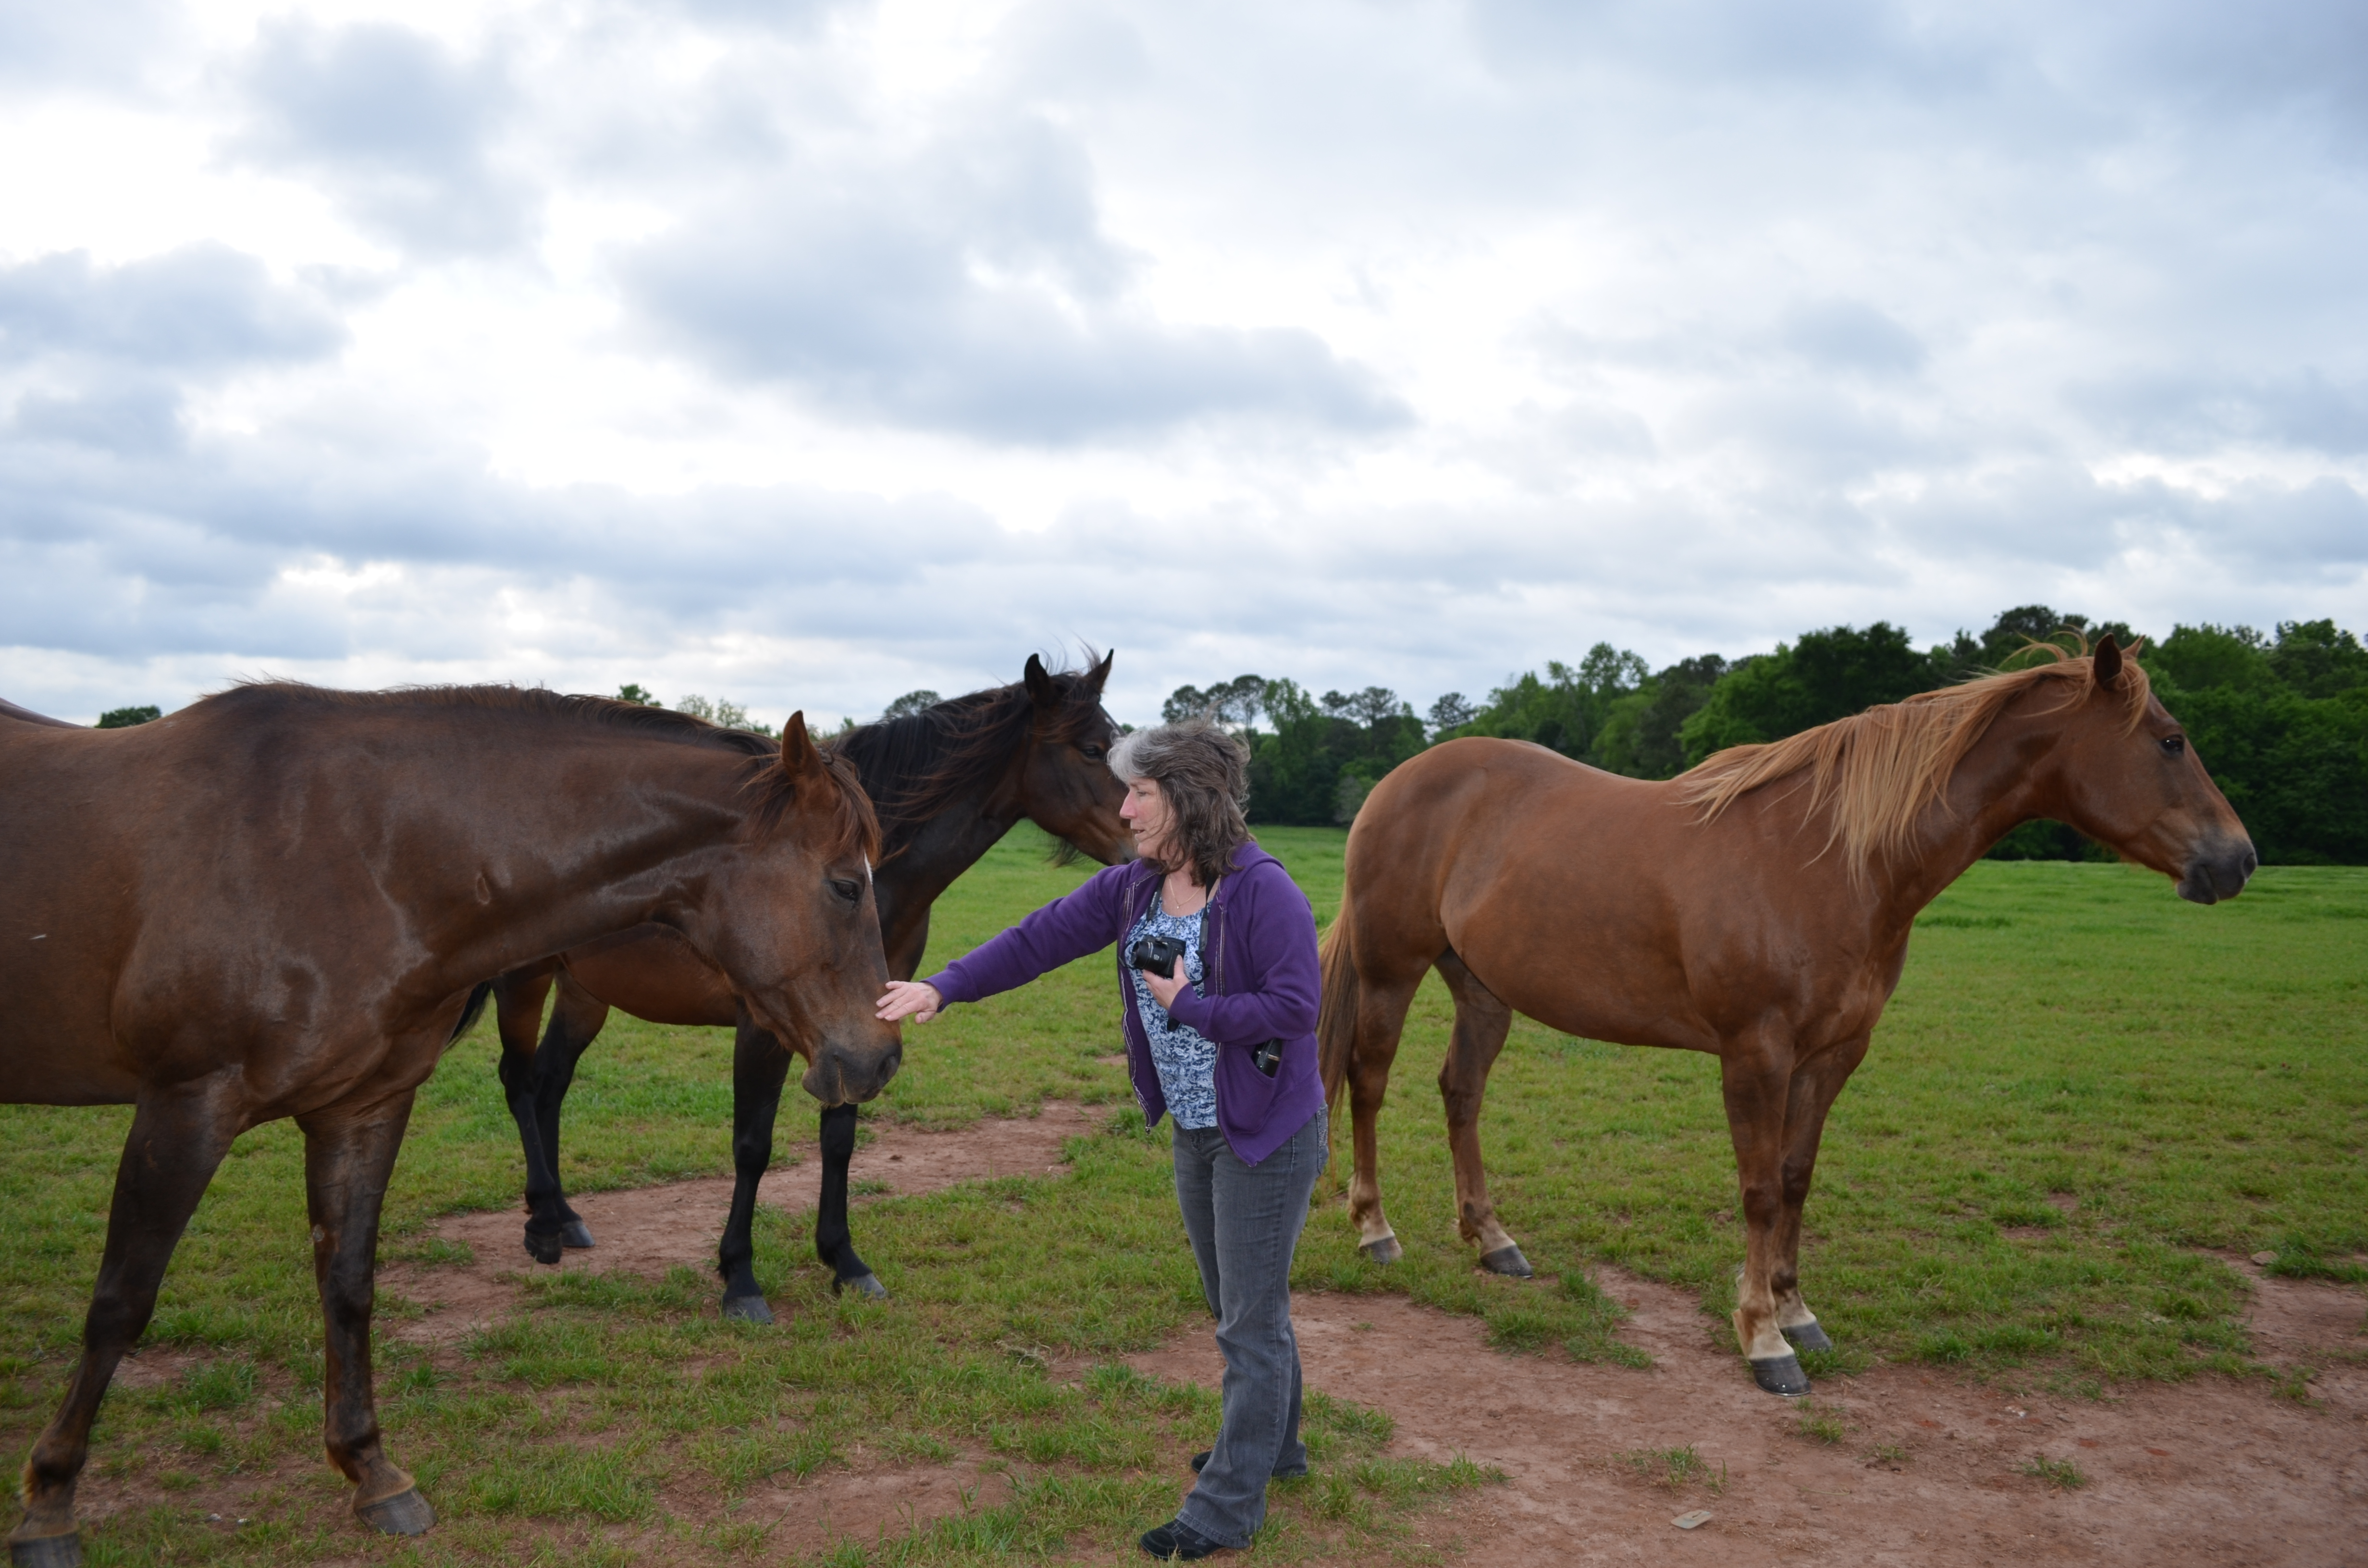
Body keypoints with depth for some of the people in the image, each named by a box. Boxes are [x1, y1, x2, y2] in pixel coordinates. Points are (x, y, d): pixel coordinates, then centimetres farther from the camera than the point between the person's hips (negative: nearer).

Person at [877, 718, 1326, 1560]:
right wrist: (944, 986, -10)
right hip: (1195, 1132, 8)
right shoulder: (1133, 886, 0)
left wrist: (1187, 1006, -22)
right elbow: (1042, 937, -3)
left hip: (1267, 1133, -8)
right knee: (1235, 1303, 22)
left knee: (1253, 1318, 2)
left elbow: (1296, 1007, -27)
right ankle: (1275, 1443, 42)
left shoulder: (1264, 891, -22)